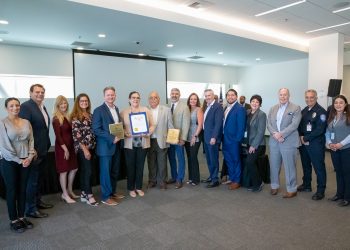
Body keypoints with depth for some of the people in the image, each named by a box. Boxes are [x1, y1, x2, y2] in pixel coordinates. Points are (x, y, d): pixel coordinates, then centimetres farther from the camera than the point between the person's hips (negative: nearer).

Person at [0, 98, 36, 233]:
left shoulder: (26, 122, 5)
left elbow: (31, 140, 5)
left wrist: (30, 156, -9)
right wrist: (19, 160, -12)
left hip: (26, 161, 4)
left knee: (22, 189, 12)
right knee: (12, 190, 7)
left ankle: (21, 217, 25)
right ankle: (13, 220, 19)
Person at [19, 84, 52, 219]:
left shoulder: (43, 107, 12)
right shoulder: (26, 106, -15)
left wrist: (47, 145, 13)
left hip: (43, 150, 9)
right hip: (34, 151, -8)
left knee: (39, 178, 20)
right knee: (32, 180, 2)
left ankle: (37, 201, 36)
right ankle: (30, 209, 14)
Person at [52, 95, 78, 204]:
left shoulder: (67, 117, 10)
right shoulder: (56, 119, -11)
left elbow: (70, 132, 9)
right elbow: (58, 136, -16)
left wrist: (71, 147, 2)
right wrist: (65, 149, -17)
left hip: (70, 146, 7)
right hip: (62, 147, -7)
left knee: (74, 169, 13)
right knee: (64, 171, 2)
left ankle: (69, 191, 29)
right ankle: (65, 194, 15)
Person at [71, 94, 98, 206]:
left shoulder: (90, 115, 12)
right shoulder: (75, 116, -9)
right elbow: (76, 135, -14)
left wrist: (91, 147, 10)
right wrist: (85, 149, -18)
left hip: (91, 147, 7)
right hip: (82, 148, -7)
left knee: (84, 171, 12)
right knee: (88, 171, -6)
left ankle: (84, 194, 20)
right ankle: (89, 196, 3)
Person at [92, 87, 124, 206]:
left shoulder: (116, 109, 12)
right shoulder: (99, 110, -10)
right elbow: (96, 129, -16)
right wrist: (112, 138, -20)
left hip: (116, 145, 7)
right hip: (106, 146, -7)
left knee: (115, 171, 15)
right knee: (105, 172, 2)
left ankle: (112, 192, 29)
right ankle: (106, 197, 14)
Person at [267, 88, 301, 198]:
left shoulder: (296, 108, -2)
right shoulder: (273, 109, 12)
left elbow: (294, 125, -12)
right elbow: (269, 124, 6)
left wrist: (281, 134, -18)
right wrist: (275, 134, -12)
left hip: (288, 142, -4)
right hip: (274, 142, 5)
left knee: (289, 167, 2)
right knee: (274, 165, 12)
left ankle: (292, 190, 15)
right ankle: (274, 186, 28)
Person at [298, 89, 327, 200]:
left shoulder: (321, 111, -10)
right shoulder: (304, 111, 12)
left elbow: (320, 130, -17)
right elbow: (299, 126, 12)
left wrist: (306, 138, -14)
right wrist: (301, 137, -5)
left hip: (316, 144, -7)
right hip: (303, 143, 7)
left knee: (319, 167, 1)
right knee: (306, 165, 18)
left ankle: (320, 190, 12)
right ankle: (306, 185, 34)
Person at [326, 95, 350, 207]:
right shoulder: (331, 118, 10)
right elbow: (327, 132, 11)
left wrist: (340, 144, -18)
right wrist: (329, 143, -5)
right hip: (334, 150, 5)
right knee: (338, 172, 14)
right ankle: (339, 194, 26)